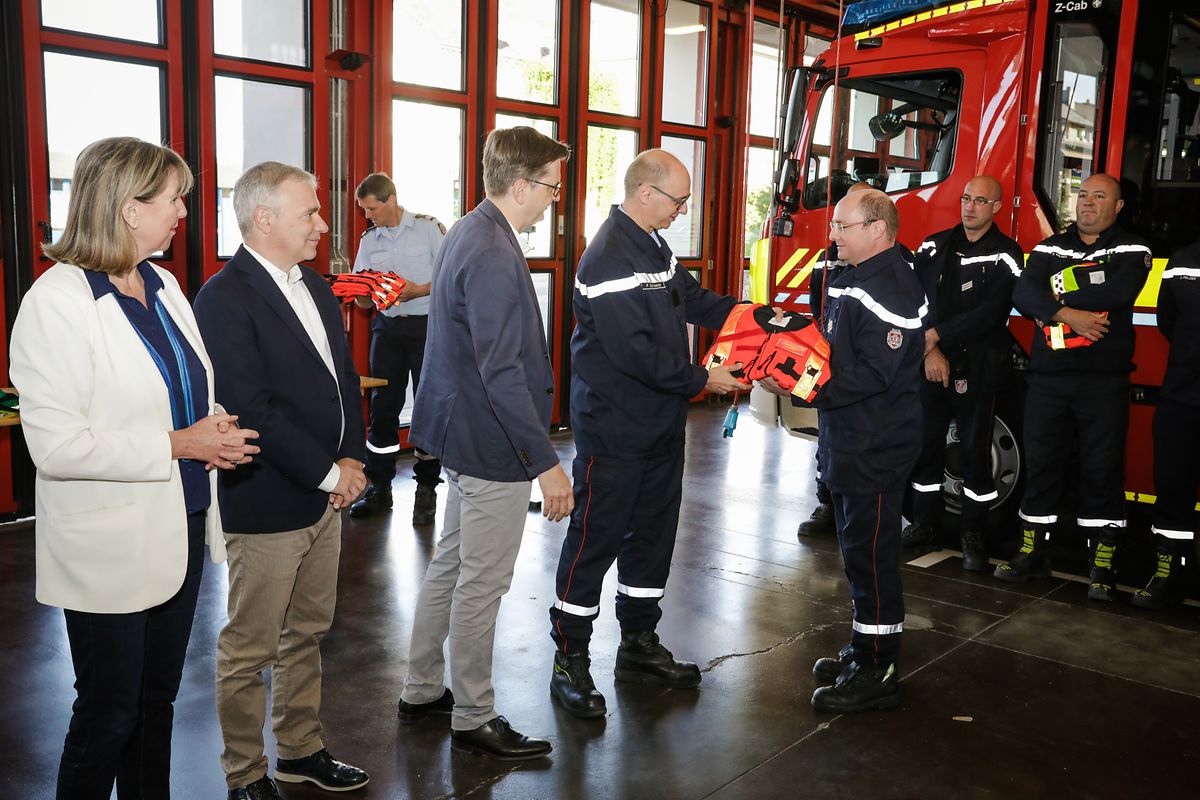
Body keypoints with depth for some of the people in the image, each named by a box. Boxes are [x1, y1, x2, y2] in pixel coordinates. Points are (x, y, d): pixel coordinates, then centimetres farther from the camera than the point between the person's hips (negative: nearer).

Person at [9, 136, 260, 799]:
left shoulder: (162, 284, 7)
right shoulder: (57, 299, -17)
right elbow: (55, 445, -22)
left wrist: (214, 431, 2)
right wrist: (176, 444, -21)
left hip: (179, 529, 7)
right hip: (112, 548, -7)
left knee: (158, 699, 20)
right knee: (108, 715, 8)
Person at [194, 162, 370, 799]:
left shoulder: (314, 286, 10)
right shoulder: (225, 298, -16)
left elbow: (343, 376, 14)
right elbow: (252, 410, -21)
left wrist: (351, 458, 0)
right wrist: (328, 473, -16)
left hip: (325, 492, 8)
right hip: (267, 504, -8)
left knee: (307, 633, 20)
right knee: (250, 649, 7)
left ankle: (300, 748, 36)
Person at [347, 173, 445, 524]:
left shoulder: (429, 228, -3)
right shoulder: (368, 240, 11)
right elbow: (364, 301, 11)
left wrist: (419, 290, -19)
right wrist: (360, 293, -11)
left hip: (427, 324, -4)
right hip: (387, 326, 4)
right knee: (382, 405, 3)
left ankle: (426, 490, 10)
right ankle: (378, 487, 13)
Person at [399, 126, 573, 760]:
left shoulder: (468, 233, 10)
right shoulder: (493, 255, -23)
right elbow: (502, 371, -26)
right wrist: (546, 462, -24)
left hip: (464, 434, 11)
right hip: (494, 444, -11)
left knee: (451, 564, 20)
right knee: (483, 583, 3)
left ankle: (422, 691, 35)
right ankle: (473, 719, 19)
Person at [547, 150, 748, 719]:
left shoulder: (655, 247, 11)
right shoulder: (609, 257, -21)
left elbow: (694, 300, 15)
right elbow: (633, 352, -25)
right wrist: (700, 379, -17)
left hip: (660, 422, 10)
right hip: (613, 429, -10)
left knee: (654, 530, 16)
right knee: (596, 538, 0)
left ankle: (639, 643, 31)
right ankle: (569, 661, 13)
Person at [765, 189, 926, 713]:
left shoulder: (890, 289, -19)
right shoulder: (852, 280, 14)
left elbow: (872, 375, -26)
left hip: (877, 449, -10)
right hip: (849, 443, 10)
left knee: (871, 556, -3)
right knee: (858, 549, 18)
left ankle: (876, 674, 8)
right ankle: (864, 650, 32)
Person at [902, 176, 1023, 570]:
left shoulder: (1006, 255, -3)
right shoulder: (934, 246, 9)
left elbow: (990, 314, -13)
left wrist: (935, 334, -12)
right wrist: (929, 350, -12)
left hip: (978, 369, -3)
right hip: (930, 363, 4)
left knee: (976, 450, 0)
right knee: (926, 442, 8)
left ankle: (974, 533, 11)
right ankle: (925, 521, 22)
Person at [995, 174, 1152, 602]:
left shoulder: (1132, 249, 3)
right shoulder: (1049, 249, 12)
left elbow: (1120, 291, -17)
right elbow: (1024, 294, -5)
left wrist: (1058, 299, -10)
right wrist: (1069, 314, -20)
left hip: (1104, 379, -3)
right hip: (1048, 377, 3)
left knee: (1103, 469, 0)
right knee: (1040, 463, 8)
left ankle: (1102, 565, 9)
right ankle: (1032, 552, 19)